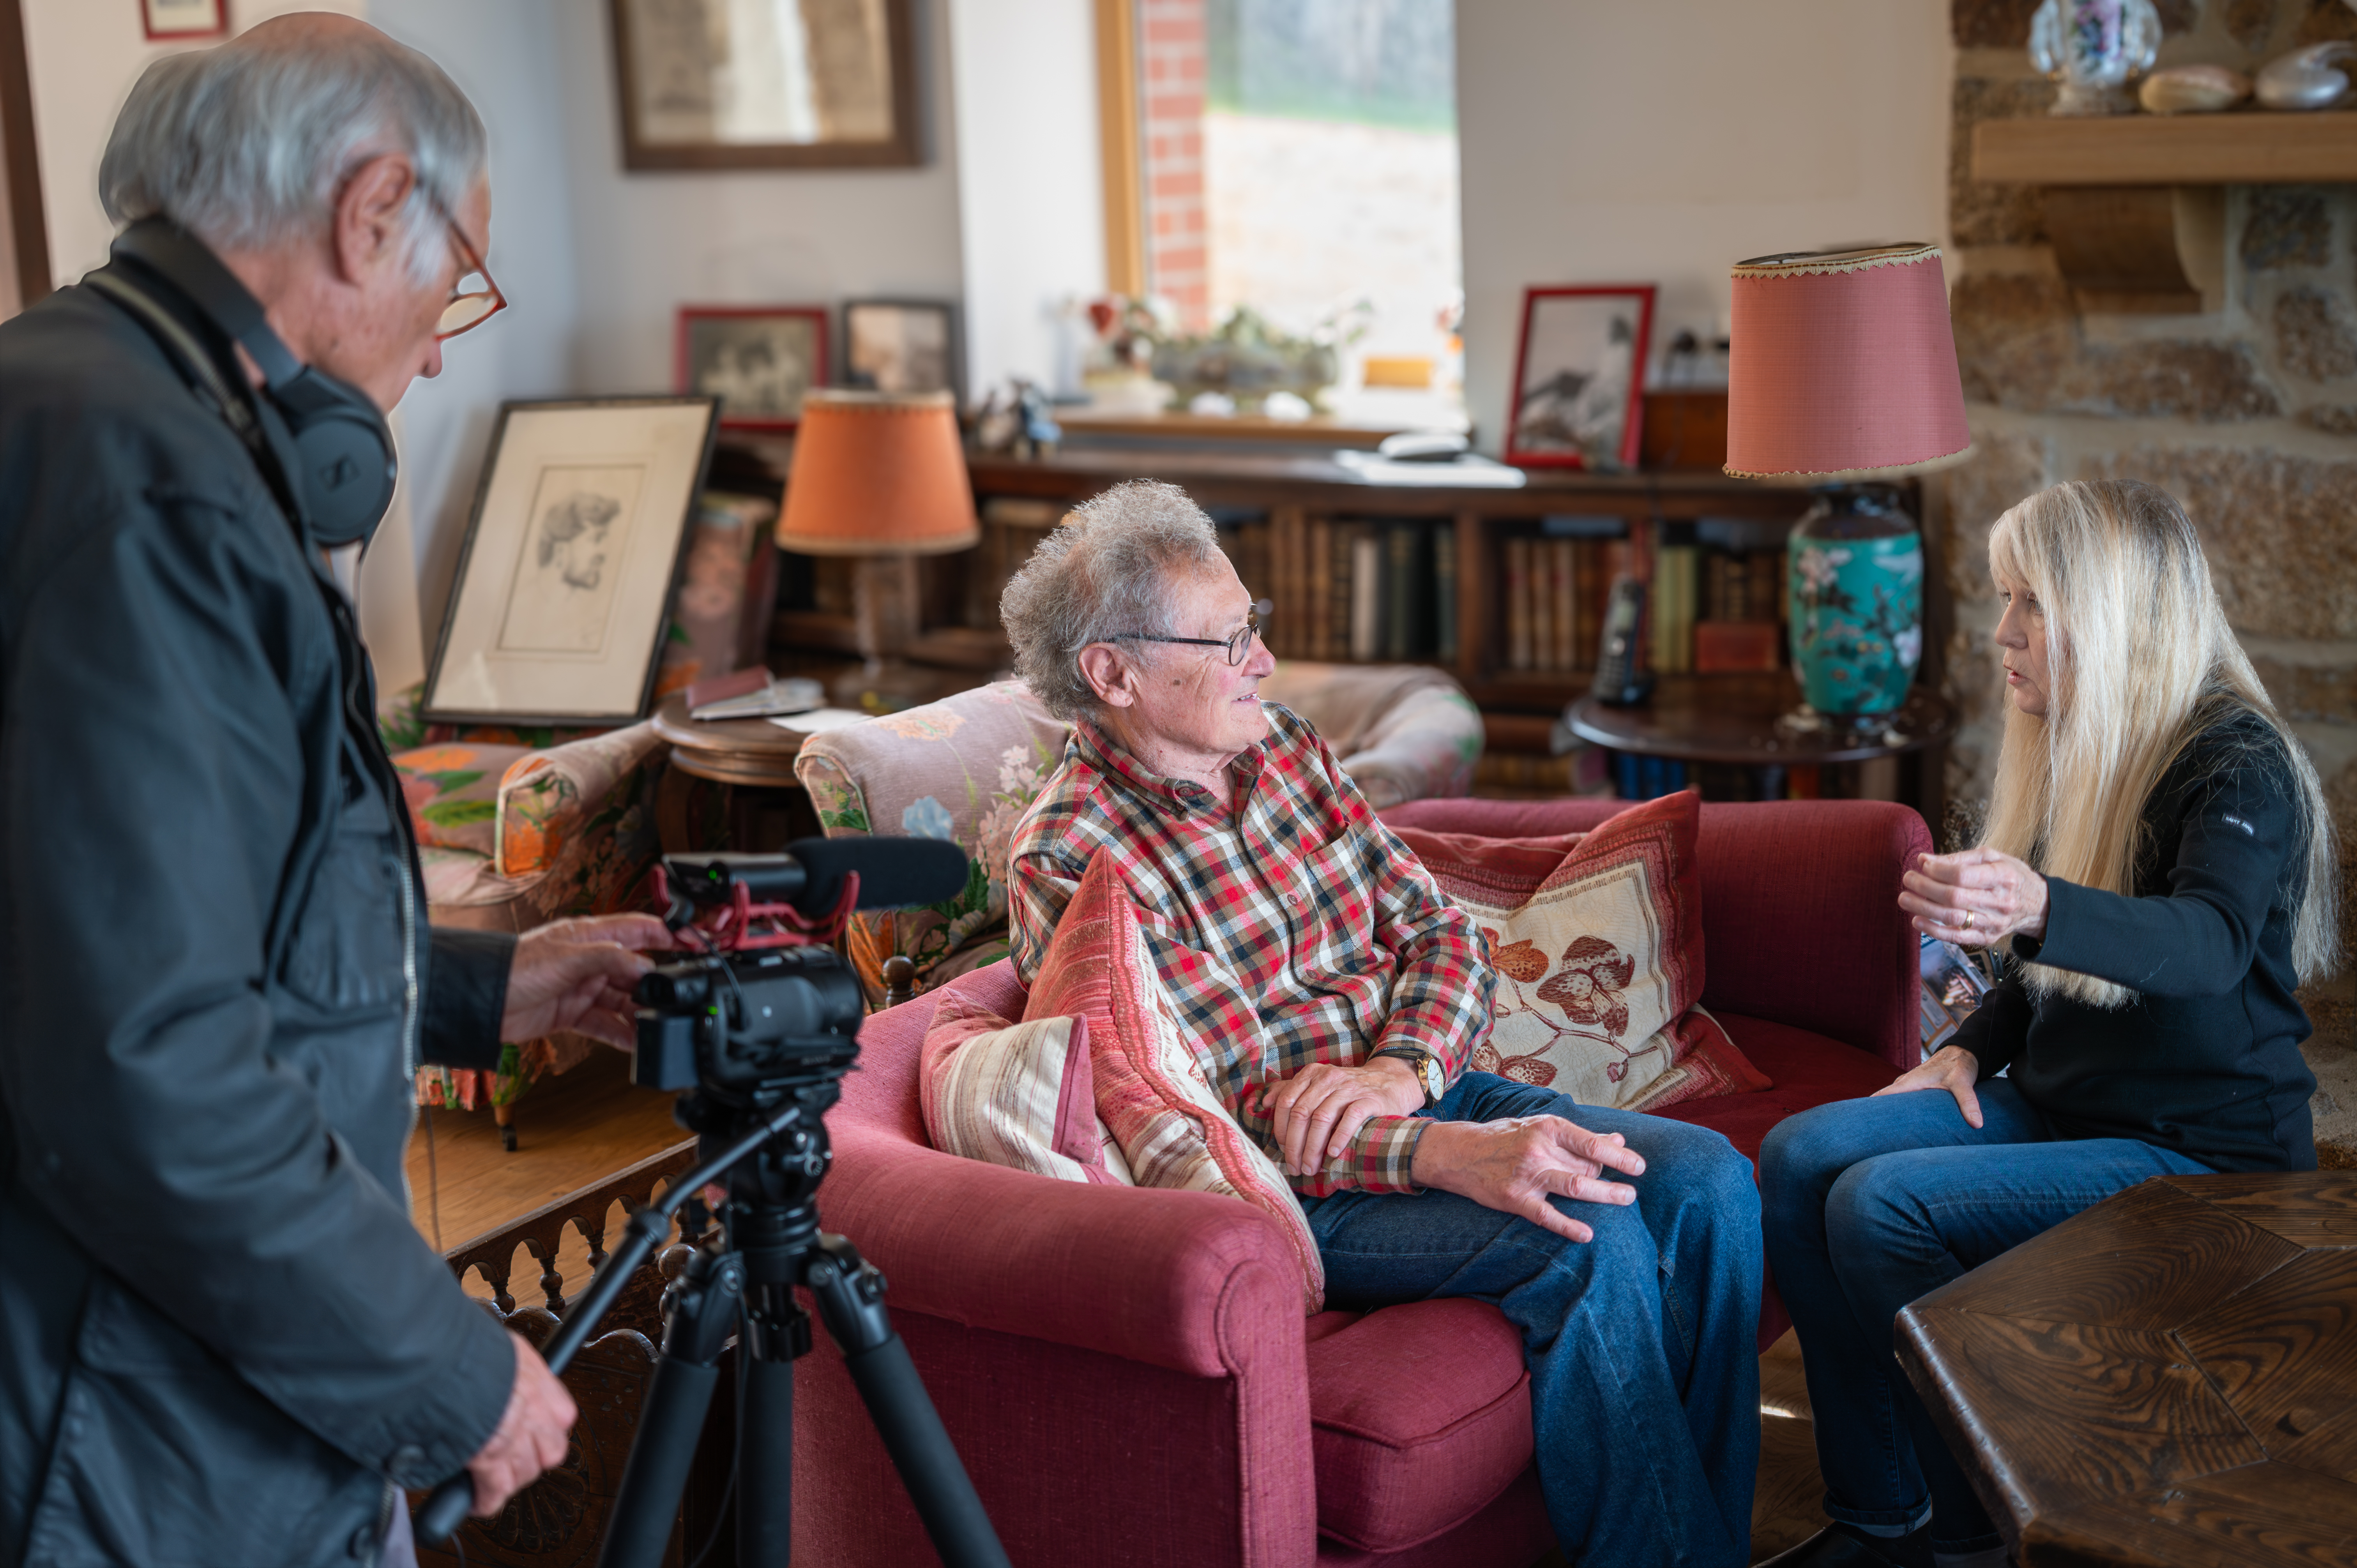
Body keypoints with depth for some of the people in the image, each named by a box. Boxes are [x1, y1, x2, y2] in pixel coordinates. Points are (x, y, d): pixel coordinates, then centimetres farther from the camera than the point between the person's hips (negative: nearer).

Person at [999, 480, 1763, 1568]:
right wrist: (1451, 1156, -35)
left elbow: (1438, 929, 6)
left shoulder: (1283, 748, 8)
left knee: (1705, 1182, -9)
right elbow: (1237, 1108, -22)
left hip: (1423, 1091, 8)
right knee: (1593, 1243, -26)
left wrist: (1401, 1069, -16)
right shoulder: (1069, 864, -16)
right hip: (1291, 1189, -7)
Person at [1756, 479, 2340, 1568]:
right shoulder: (2080, 752, 10)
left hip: (2199, 1147, -9)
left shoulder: (2240, 764, -16)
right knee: (1799, 1159, -9)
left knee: (1883, 1205, -23)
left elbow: (2210, 944, -37)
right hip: (2055, 1104, 9)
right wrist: (1970, 1050, 4)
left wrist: (2037, 908, -55)